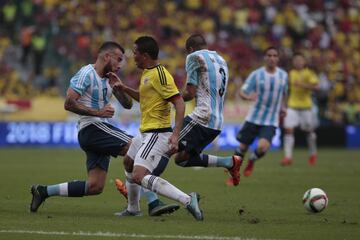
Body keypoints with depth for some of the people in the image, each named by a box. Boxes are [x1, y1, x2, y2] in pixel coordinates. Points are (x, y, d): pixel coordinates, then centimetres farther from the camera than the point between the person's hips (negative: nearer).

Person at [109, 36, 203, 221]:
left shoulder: (159, 75, -19)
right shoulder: (147, 73, 12)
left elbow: (179, 103, -25)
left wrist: (175, 135, -32)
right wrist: (123, 88, 22)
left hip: (157, 134, -11)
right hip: (145, 132, 11)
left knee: (138, 176, -22)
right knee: (128, 163, 29)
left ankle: (187, 200, -30)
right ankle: (133, 209, 44)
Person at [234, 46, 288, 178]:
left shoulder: (283, 75, 2)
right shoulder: (256, 74, -6)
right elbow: (242, 92, -8)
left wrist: (283, 107, 12)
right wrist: (248, 96, -29)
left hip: (271, 122, 0)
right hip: (253, 118, 0)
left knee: (263, 147, -22)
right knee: (243, 147, 3)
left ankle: (252, 161, 12)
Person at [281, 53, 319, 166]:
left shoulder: (309, 74, -5)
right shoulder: (291, 74, 7)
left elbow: (316, 87, -18)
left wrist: (302, 85, -28)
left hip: (306, 106, -2)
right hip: (292, 106, 2)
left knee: (309, 130, 10)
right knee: (288, 129, -13)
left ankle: (313, 154, 33)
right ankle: (288, 156, -13)